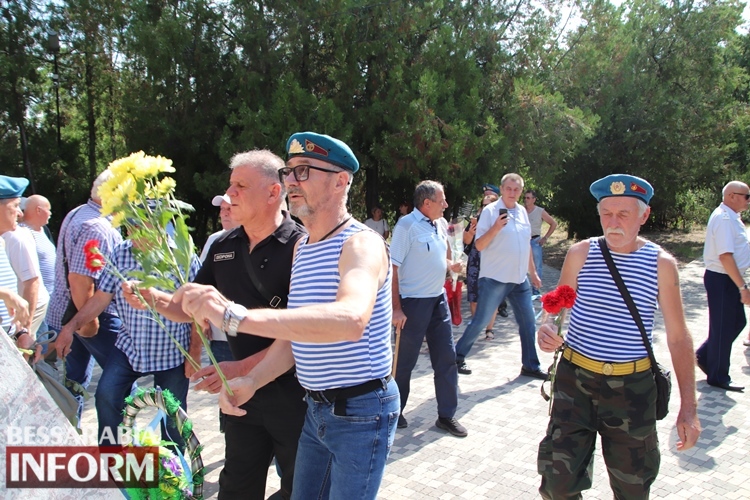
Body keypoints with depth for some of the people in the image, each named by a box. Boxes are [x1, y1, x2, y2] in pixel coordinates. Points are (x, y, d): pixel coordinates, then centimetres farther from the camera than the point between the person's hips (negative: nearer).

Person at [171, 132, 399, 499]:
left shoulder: (361, 243, -20)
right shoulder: (300, 247, 8)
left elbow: (351, 319, -41)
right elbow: (295, 330, 9)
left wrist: (236, 317, -47)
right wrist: (252, 381, -8)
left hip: (360, 412, -8)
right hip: (315, 408, 8)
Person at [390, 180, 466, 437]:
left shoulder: (439, 225, 9)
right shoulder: (407, 225, -15)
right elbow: (392, 267, -18)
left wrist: (451, 264, 2)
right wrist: (396, 308, -21)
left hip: (439, 299, 8)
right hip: (414, 302, -7)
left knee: (446, 357, 9)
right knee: (405, 362, 6)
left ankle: (446, 415, 22)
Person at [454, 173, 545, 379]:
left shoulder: (522, 211, 10)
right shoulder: (490, 211, -9)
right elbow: (479, 245, -12)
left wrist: (533, 272, 20)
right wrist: (495, 228, -26)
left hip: (520, 279, 6)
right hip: (495, 279, -6)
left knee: (528, 321, 9)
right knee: (480, 321, 0)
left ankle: (530, 365, 22)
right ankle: (458, 356, 16)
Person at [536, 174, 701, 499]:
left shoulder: (661, 264, -3)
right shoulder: (580, 254, -2)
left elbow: (678, 337, 0)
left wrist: (688, 406, -3)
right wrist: (546, 330, -19)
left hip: (632, 387, 0)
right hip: (575, 379, 0)